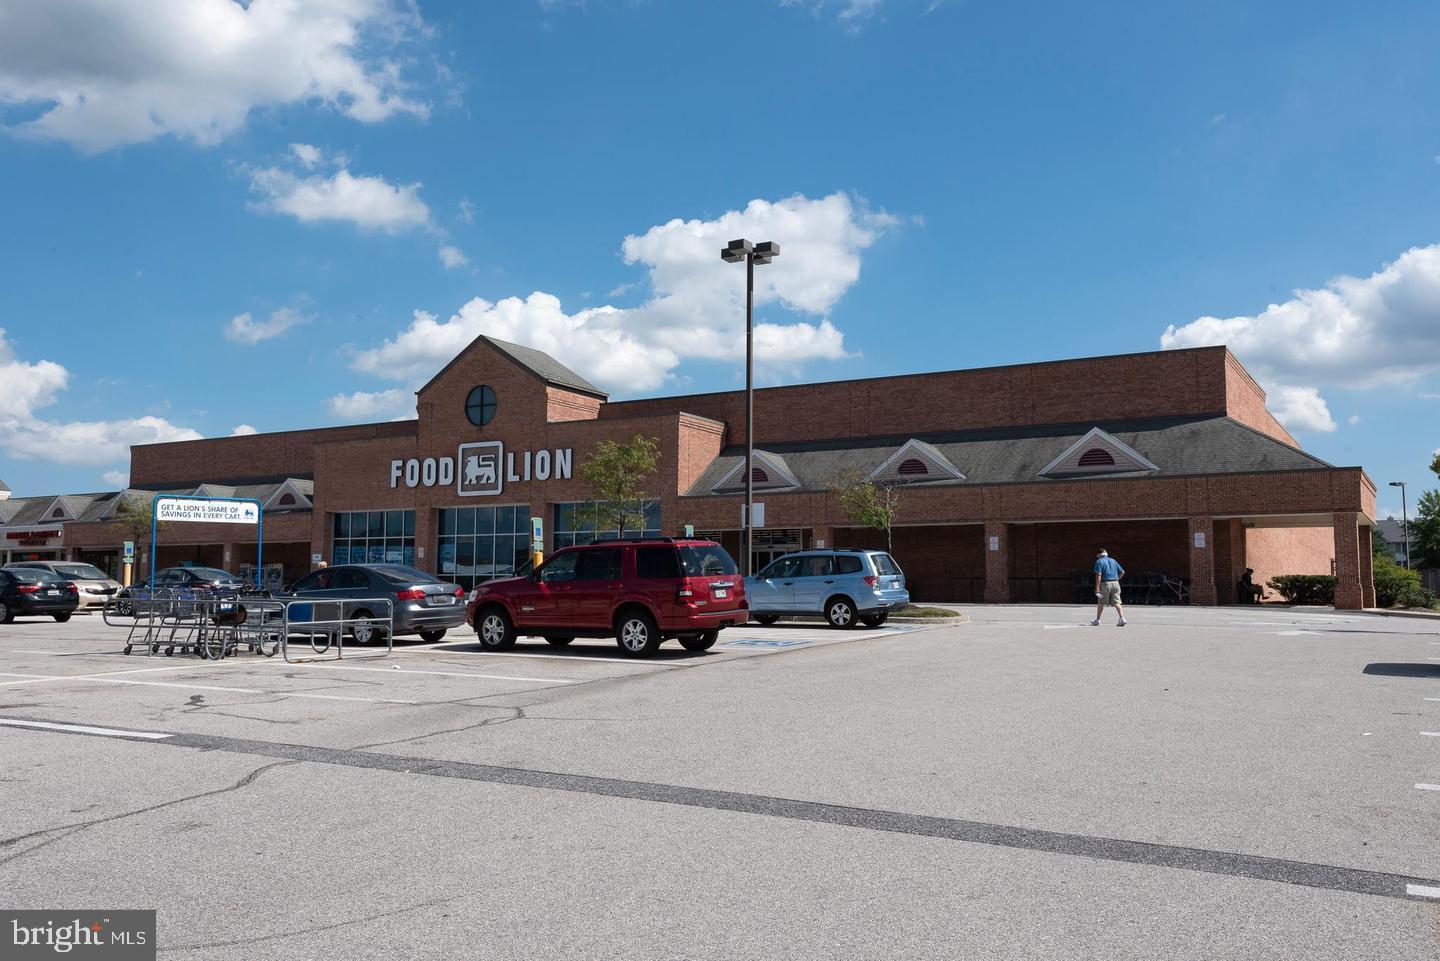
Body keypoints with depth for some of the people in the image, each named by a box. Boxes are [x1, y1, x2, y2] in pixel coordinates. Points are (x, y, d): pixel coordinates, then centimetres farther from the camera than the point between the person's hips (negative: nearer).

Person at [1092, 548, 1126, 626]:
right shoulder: (1113, 561, 15)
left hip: (1105, 583, -4)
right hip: (1115, 583, 4)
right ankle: (1122, 618, -18)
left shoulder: (1099, 561, -1)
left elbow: (1098, 575, -12)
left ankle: (1097, 620, 17)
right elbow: (1122, 572, 15)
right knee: (1116, 602, -2)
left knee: (1101, 603, 8)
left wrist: (1097, 587, -15)